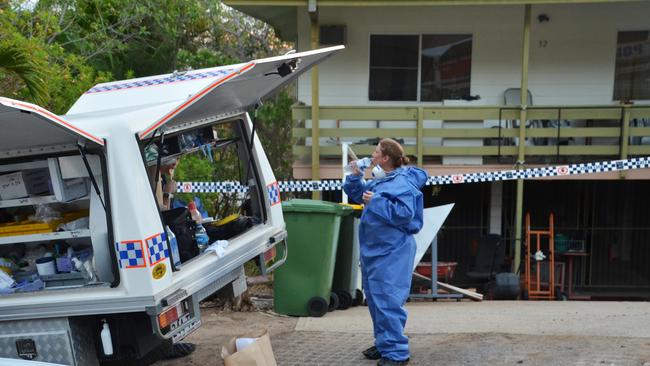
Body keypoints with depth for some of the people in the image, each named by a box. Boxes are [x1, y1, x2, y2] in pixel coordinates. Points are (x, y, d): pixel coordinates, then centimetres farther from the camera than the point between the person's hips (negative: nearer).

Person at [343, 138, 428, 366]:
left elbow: (404, 214, -26)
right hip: (374, 250, 10)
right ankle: (383, 344, 29)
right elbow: (359, 195, 27)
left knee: (388, 301, -11)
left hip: (391, 253, -10)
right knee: (375, 299, 17)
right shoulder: (379, 181, 12)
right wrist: (356, 177, 10)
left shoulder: (403, 183, -15)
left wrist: (375, 202, -23)